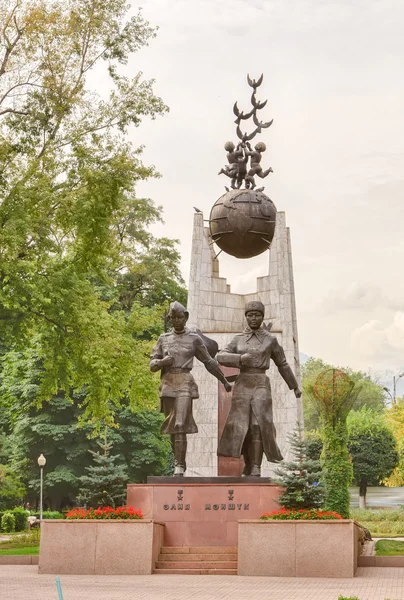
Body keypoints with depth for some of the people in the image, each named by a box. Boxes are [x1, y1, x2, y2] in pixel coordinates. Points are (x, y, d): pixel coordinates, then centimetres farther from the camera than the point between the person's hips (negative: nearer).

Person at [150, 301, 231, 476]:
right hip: (167, 385, 4)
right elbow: (152, 365, 6)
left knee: (180, 426, -17)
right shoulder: (163, 339, 10)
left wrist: (224, 381, 14)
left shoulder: (194, 338, 3)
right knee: (172, 428, 9)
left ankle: (179, 468, -16)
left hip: (185, 385, -4)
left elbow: (209, 361, 10)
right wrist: (163, 362, -17)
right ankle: (180, 463, 25)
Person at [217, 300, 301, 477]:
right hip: (242, 386, 2)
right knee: (242, 428, 1)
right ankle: (248, 464, 19)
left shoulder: (271, 340, 6)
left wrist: (295, 386, 22)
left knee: (257, 426, -18)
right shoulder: (238, 339, 10)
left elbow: (282, 364, 16)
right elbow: (221, 357, 0)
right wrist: (240, 358, -18)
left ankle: (256, 468, -18)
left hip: (261, 386, -2)